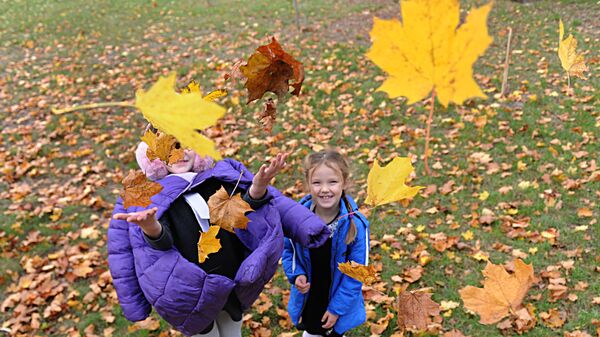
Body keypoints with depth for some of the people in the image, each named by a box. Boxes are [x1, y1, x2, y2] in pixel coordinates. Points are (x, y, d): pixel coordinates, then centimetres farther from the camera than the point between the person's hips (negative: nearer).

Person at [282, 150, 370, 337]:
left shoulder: (356, 224, -26)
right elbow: (288, 249, 2)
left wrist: (337, 307, -15)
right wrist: (296, 274, -15)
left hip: (339, 301, -2)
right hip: (307, 299, 2)